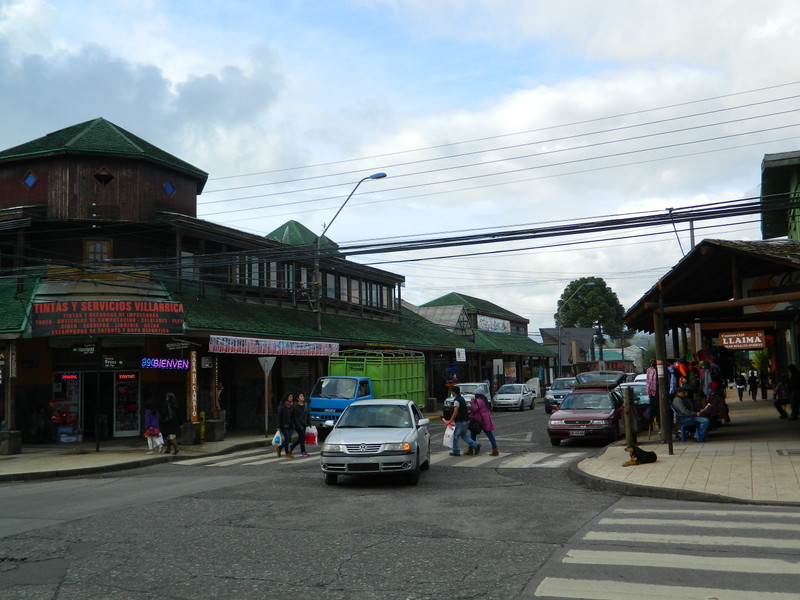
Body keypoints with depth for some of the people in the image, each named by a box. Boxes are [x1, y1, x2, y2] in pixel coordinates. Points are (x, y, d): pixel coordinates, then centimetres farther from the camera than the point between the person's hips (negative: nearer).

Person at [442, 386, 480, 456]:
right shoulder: (462, 398, 14)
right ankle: (475, 445, 2)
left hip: (460, 421, -9)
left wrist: (450, 421, -15)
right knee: (464, 435, 15)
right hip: (466, 420, 9)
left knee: (455, 436, 3)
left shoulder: (456, 400, -15)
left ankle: (456, 452, 8)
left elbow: (456, 412, -20)